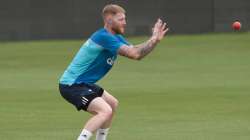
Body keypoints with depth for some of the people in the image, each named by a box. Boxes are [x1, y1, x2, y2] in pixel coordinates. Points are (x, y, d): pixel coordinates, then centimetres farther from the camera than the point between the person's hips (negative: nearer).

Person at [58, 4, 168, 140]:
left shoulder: (116, 37, 9)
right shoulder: (104, 37, -21)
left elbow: (137, 53, 8)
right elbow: (134, 54, -26)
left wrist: (155, 39, -4)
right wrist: (153, 39, -14)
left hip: (83, 83, 11)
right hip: (71, 85, -11)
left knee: (112, 104, 24)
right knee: (105, 111, -26)